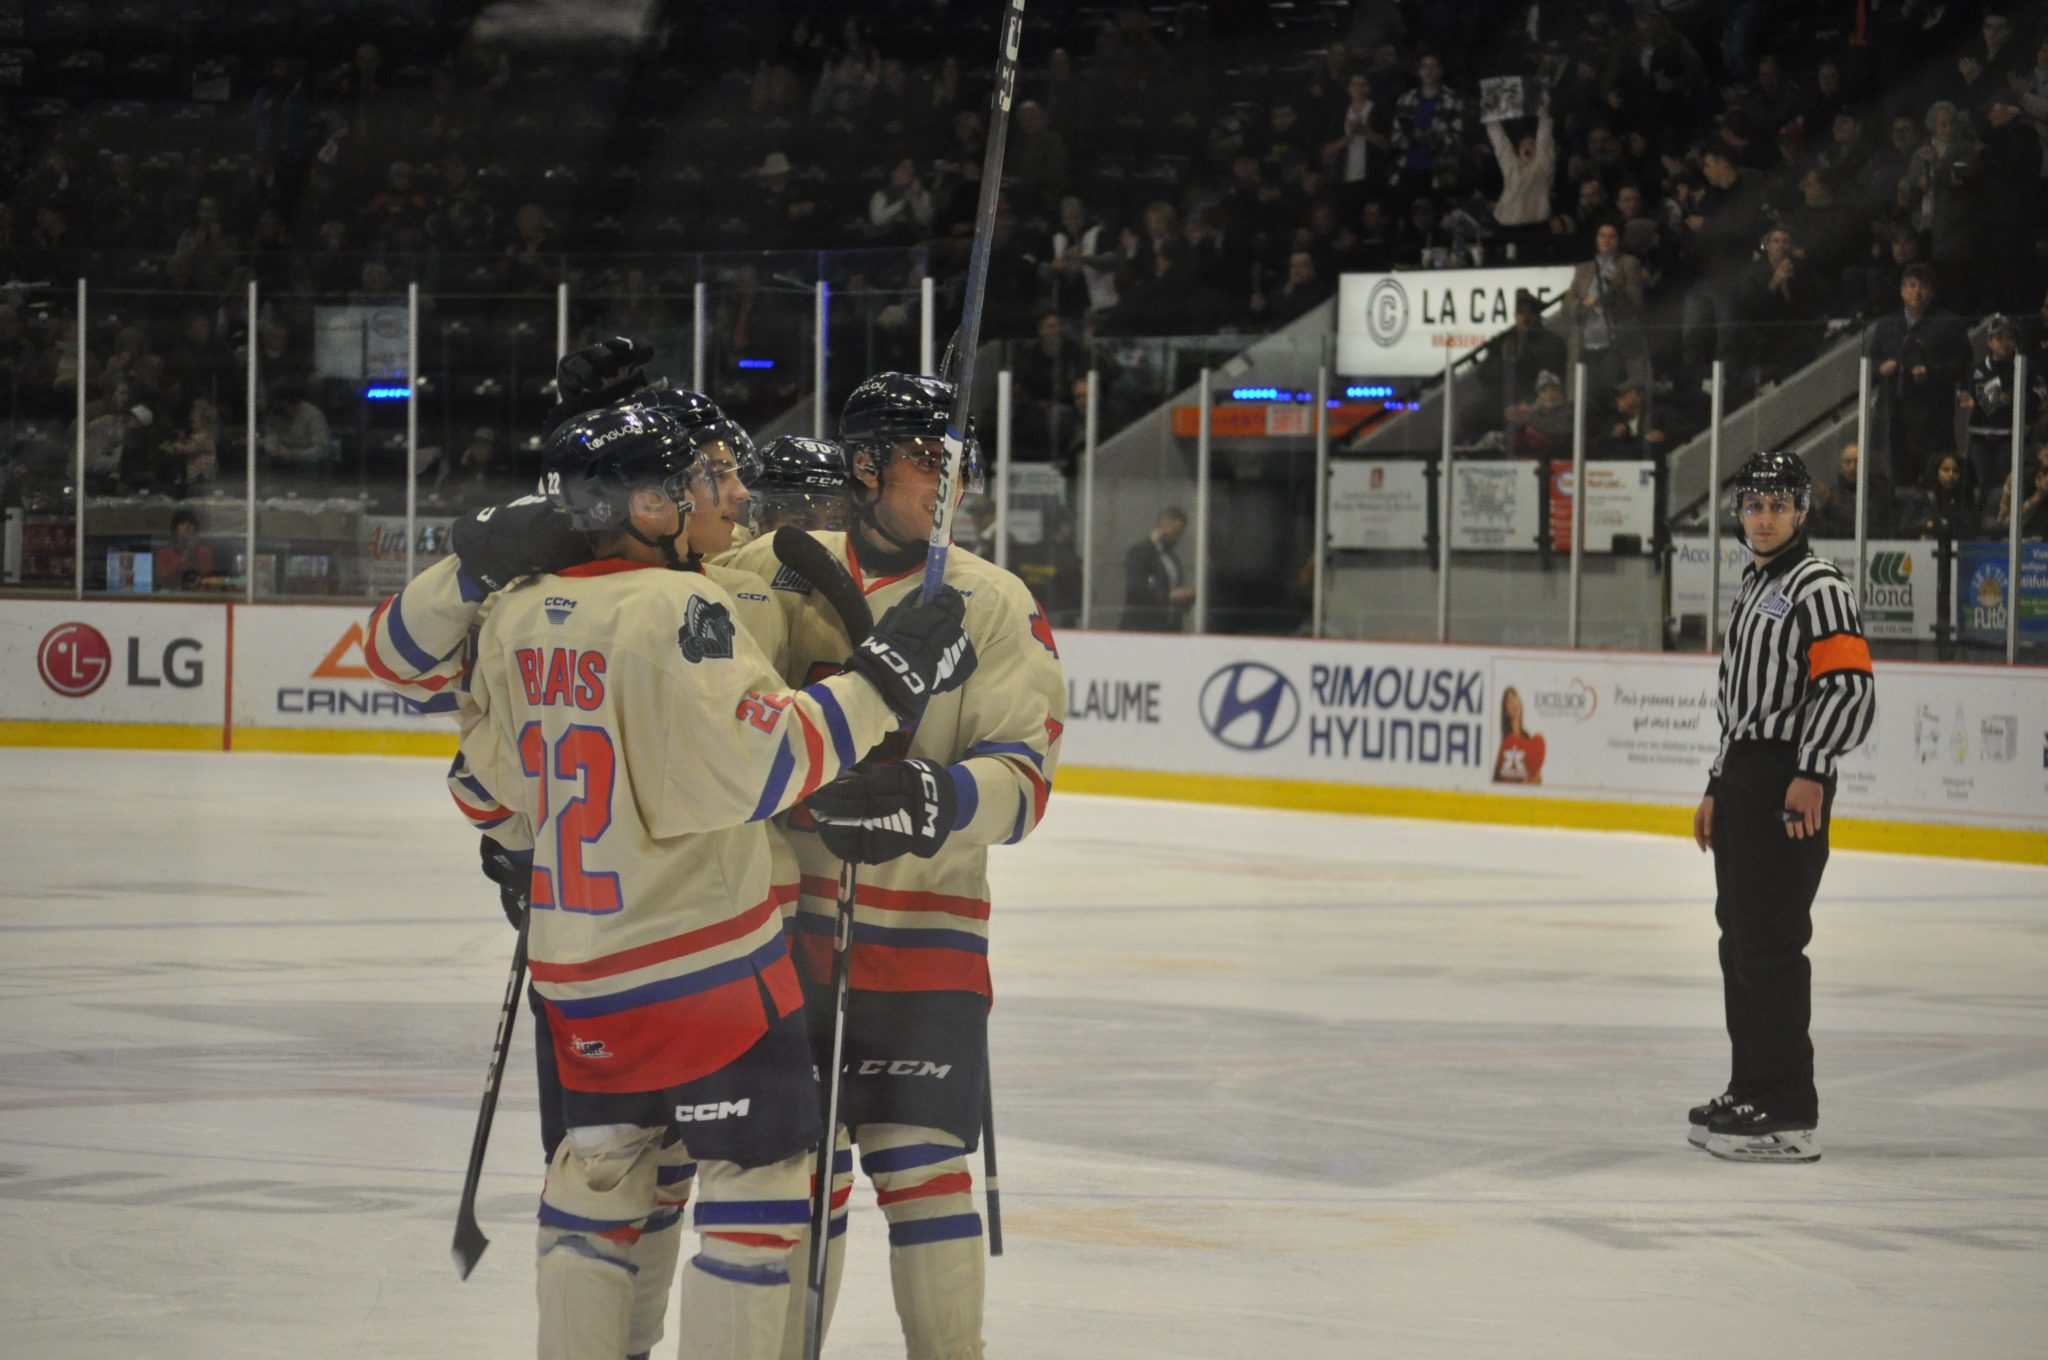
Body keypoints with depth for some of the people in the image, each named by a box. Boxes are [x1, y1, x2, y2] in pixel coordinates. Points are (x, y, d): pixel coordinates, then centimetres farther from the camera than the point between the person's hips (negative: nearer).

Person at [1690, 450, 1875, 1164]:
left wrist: (1811, 772, -26)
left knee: (1770, 942, -12)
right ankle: (1751, 1092, 24)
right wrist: (1717, 788, 25)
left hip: (1787, 787, -10)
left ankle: (1787, 1117, -13)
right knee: (1739, 937, 14)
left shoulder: (1818, 586, -10)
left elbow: (1851, 686, -20)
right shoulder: (1753, 589, 21)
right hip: (1745, 779, 10)